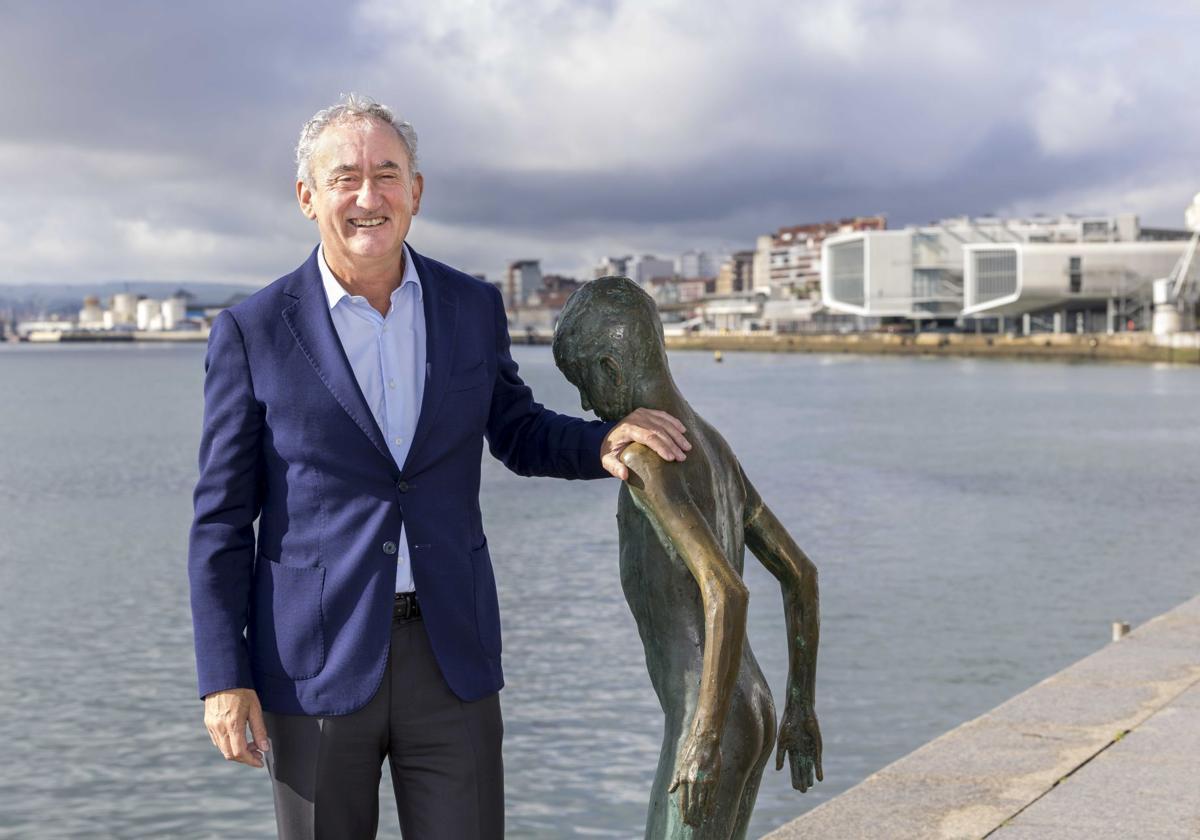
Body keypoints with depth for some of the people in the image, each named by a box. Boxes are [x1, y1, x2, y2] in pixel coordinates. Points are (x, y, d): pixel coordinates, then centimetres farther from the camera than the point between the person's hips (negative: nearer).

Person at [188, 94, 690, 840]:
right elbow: (223, 518, -3)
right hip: (314, 659, -2)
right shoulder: (254, 331, -6)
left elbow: (518, 435, 17)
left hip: (449, 650, 2)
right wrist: (224, 678, -8)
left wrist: (605, 442, -5)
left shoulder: (472, 309, 2)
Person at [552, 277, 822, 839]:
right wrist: (801, 706, 23)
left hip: (715, 729, -10)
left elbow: (727, 594, -29)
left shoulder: (644, 456, -18)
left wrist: (704, 738, -26)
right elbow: (799, 573, 18)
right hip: (752, 715, 10)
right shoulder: (711, 445, 12)